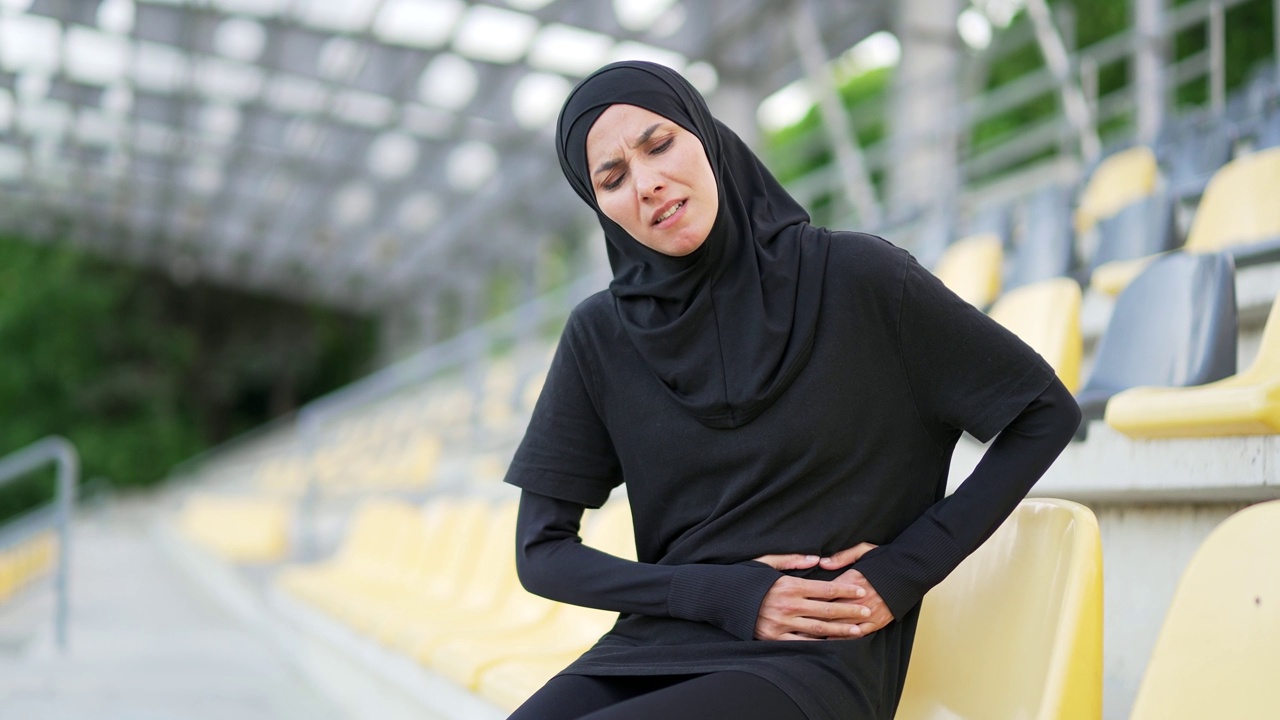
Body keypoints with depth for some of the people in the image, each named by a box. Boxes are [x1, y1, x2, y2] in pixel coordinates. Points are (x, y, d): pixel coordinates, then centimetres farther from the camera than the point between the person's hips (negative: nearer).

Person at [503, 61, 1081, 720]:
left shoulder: (852, 275, -4)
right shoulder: (601, 335, 5)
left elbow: (1047, 410, 4)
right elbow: (540, 551, 6)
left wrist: (906, 568, -4)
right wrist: (727, 594, -7)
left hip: (814, 664, -3)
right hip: (650, 648, 4)